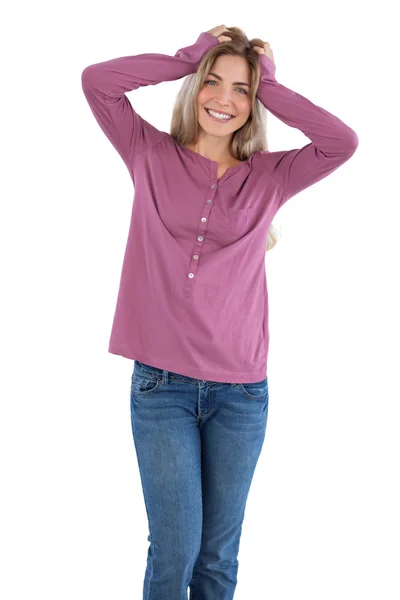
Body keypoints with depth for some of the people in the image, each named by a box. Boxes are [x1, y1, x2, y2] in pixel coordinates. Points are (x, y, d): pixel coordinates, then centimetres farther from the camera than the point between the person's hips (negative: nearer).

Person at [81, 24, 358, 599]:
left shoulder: (269, 176, 6)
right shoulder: (152, 156, 5)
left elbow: (343, 141, -7)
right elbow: (96, 80, -3)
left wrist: (268, 85, 0)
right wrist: (188, 57, 0)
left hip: (241, 392, 1)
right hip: (161, 384, -1)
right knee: (174, 551, 2)